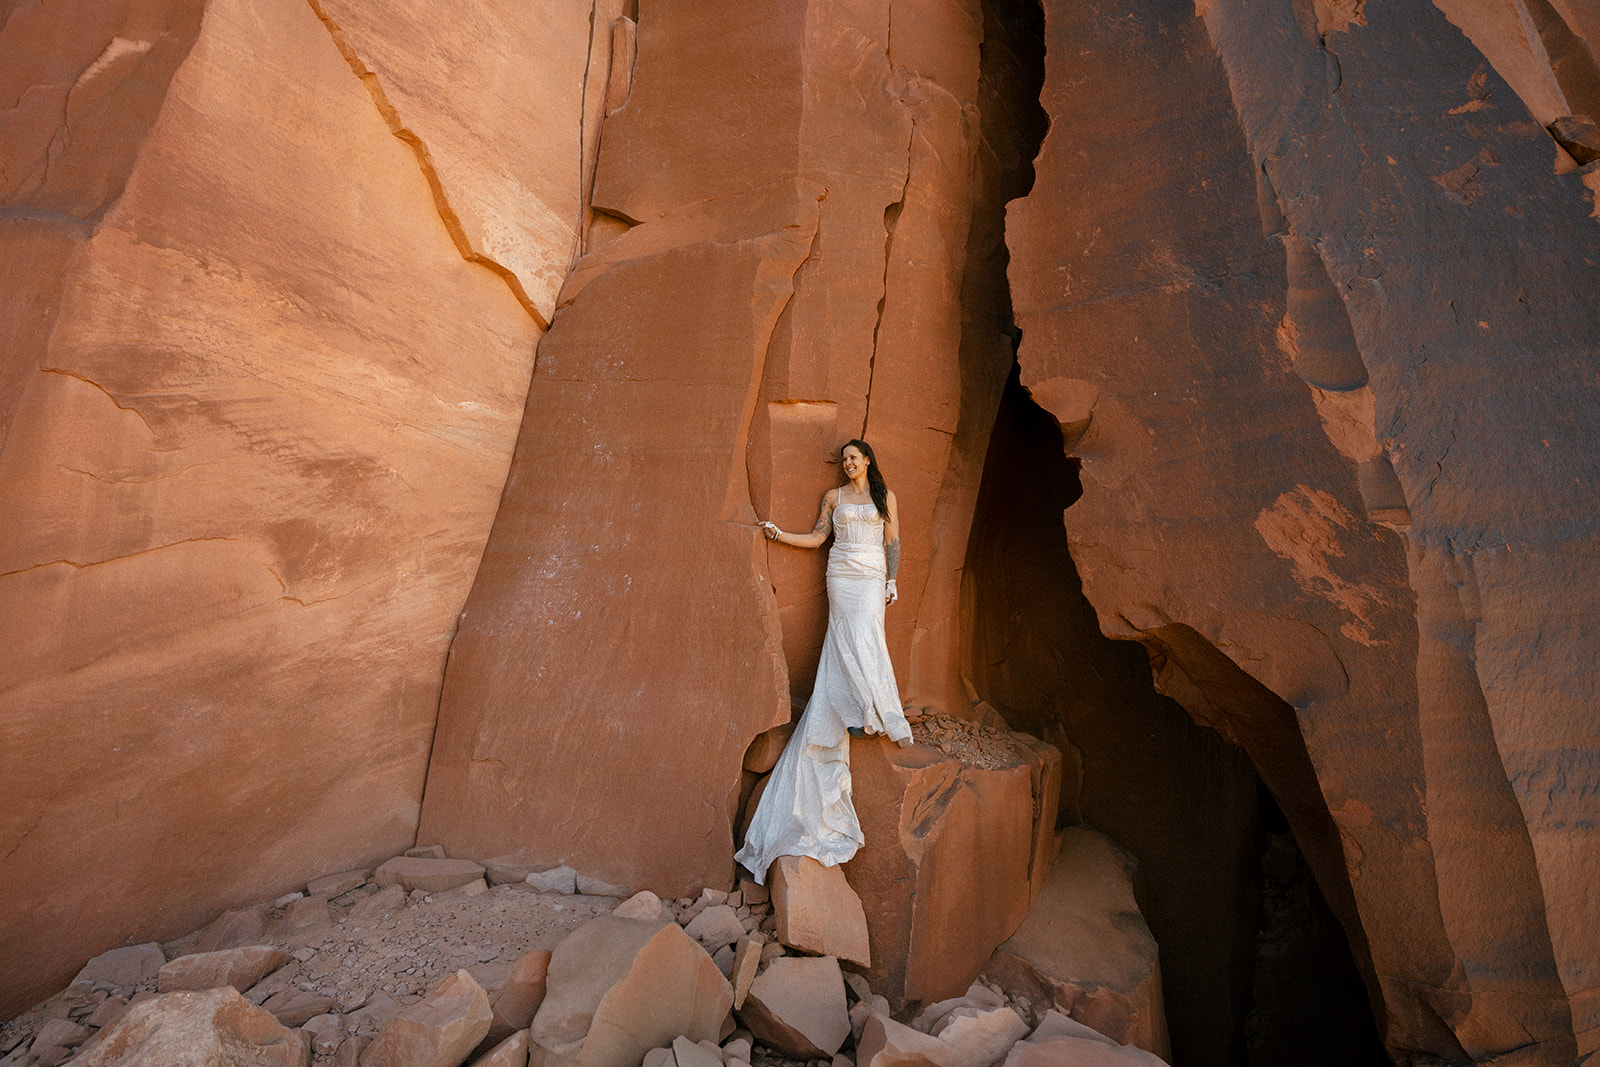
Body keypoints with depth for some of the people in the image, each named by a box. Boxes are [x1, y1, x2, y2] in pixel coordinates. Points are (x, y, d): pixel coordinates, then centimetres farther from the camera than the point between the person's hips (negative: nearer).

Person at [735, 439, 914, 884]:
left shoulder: (885, 496, 10)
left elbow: (893, 542, 8)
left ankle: (866, 710, 0)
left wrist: (892, 580, 0)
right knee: (850, 639, -8)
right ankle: (888, 718, 0)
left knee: (862, 638, -12)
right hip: (841, 574, 1)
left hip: (872, 577, -1)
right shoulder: (834, 497, 12)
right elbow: (817, 537, 9)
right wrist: (779, 534, 0)